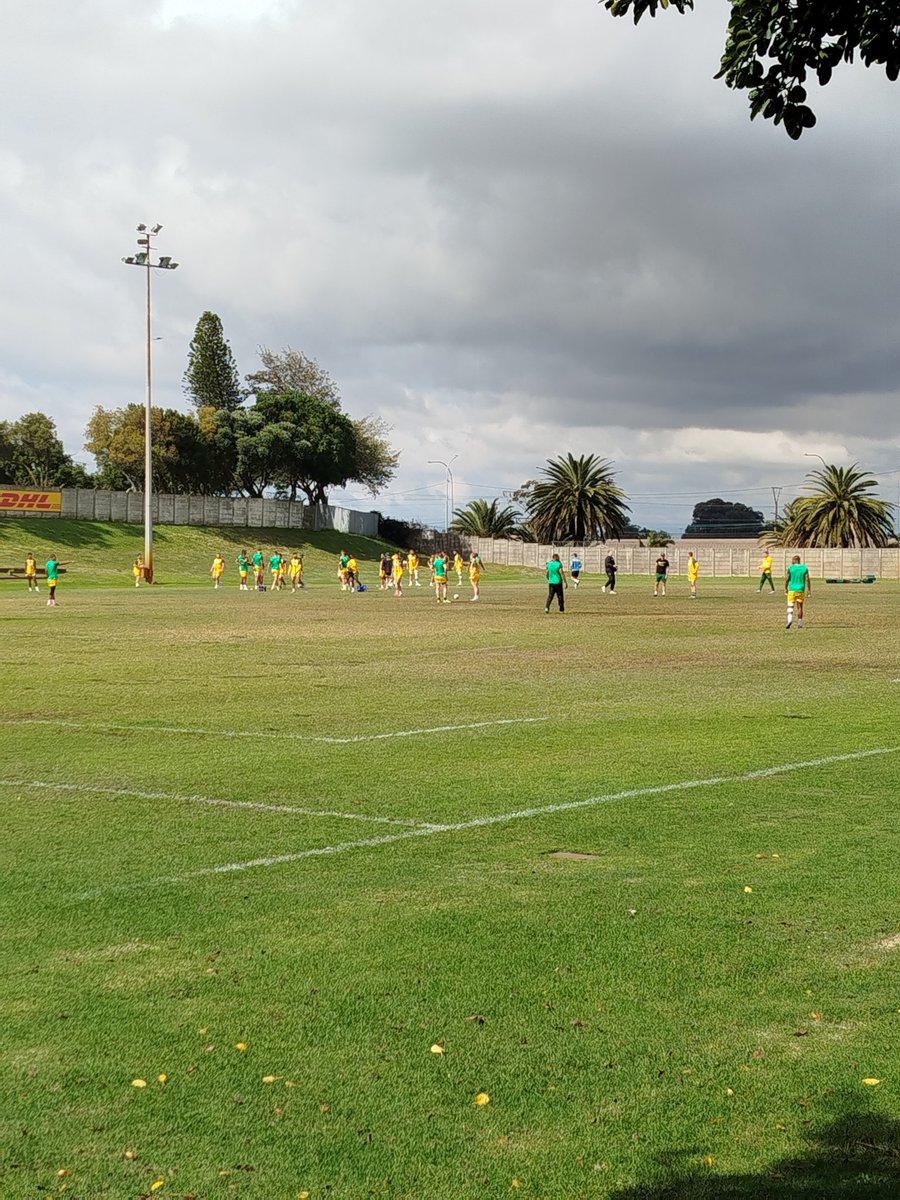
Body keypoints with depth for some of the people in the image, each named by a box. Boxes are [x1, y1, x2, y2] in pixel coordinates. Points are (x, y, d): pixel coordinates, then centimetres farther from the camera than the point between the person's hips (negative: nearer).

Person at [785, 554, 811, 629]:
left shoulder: (790, 568, -3)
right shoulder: (805, 568, 2)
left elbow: (787, 579, -1)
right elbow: (808, 579, -2)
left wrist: (786, 588, 13)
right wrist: (809, 590, 2)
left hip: (792, 589, -2)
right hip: (801, 590, 2)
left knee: (790, 606, 2)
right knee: (800, 607, 10)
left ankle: (790, 619, -22)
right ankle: (800, 623, 12)